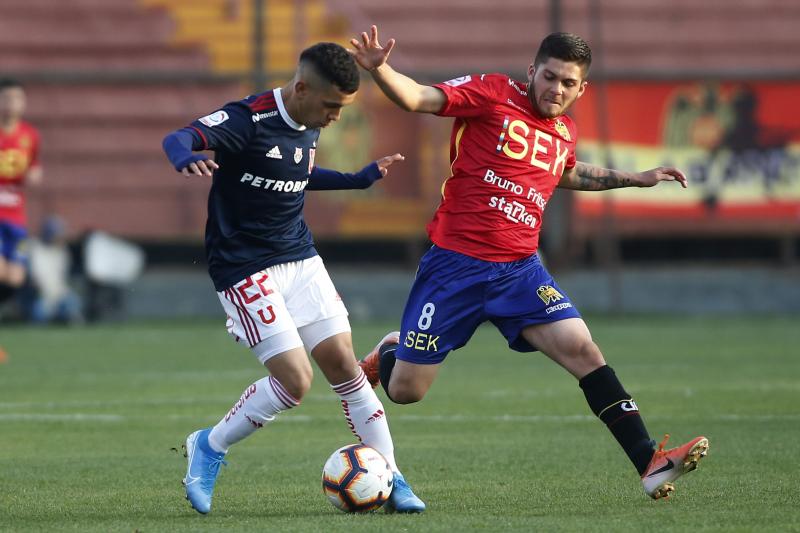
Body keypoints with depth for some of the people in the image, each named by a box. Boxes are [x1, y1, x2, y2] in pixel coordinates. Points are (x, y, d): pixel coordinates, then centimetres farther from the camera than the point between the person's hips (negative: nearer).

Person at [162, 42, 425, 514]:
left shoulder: (309, 127, 5)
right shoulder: (250, 120, -20)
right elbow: (177, 138, -31)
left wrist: (359, 179, 22)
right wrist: (187, 158, -54)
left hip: (300, 258, 7)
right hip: (245, 267, -7)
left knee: (343, 364, 2)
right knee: (295, 380, -13)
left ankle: (390, 480, 9)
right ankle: (209, 448, 8)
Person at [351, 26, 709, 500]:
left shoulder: (565, 132, 12)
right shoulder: (493, 94, -6)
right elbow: (417, 98, -17)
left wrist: (636, 179, 35)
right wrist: (379, 70, -37)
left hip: (520, 270, 4)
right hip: (455, 265, -4)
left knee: (582, 348, -16)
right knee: (404, 391, 0)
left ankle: (650, 463, -16)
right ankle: (389, 354, 38)